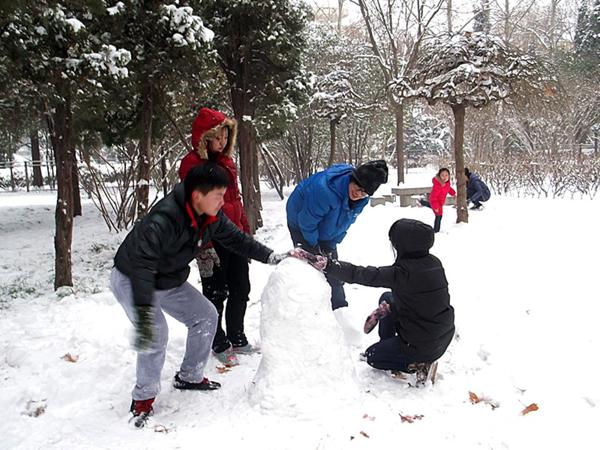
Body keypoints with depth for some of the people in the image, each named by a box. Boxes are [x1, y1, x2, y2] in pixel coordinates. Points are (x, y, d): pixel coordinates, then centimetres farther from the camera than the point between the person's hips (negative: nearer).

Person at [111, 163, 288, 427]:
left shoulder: (212, 217, -13)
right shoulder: (164, 219, -38)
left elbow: (236, 239, 2)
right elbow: (141, 265, -46)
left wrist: (273, 257, -5)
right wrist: (143, 315, -54)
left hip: (170, 281, 8)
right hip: (131, 280, -8)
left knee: (206, 316, 5)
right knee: (155, 335, -23)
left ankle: (189, 377, 24)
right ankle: (143, 398, 1)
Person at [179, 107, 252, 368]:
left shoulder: (227, 161, 13)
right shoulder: (192, 164, -11)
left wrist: (247, 232, 17)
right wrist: (204, 246, -21)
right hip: (212, 240, -7)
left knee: (240, 289, 14)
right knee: (215, 293, 5)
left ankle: (237, 339, 30)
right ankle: (219, 345, 22)